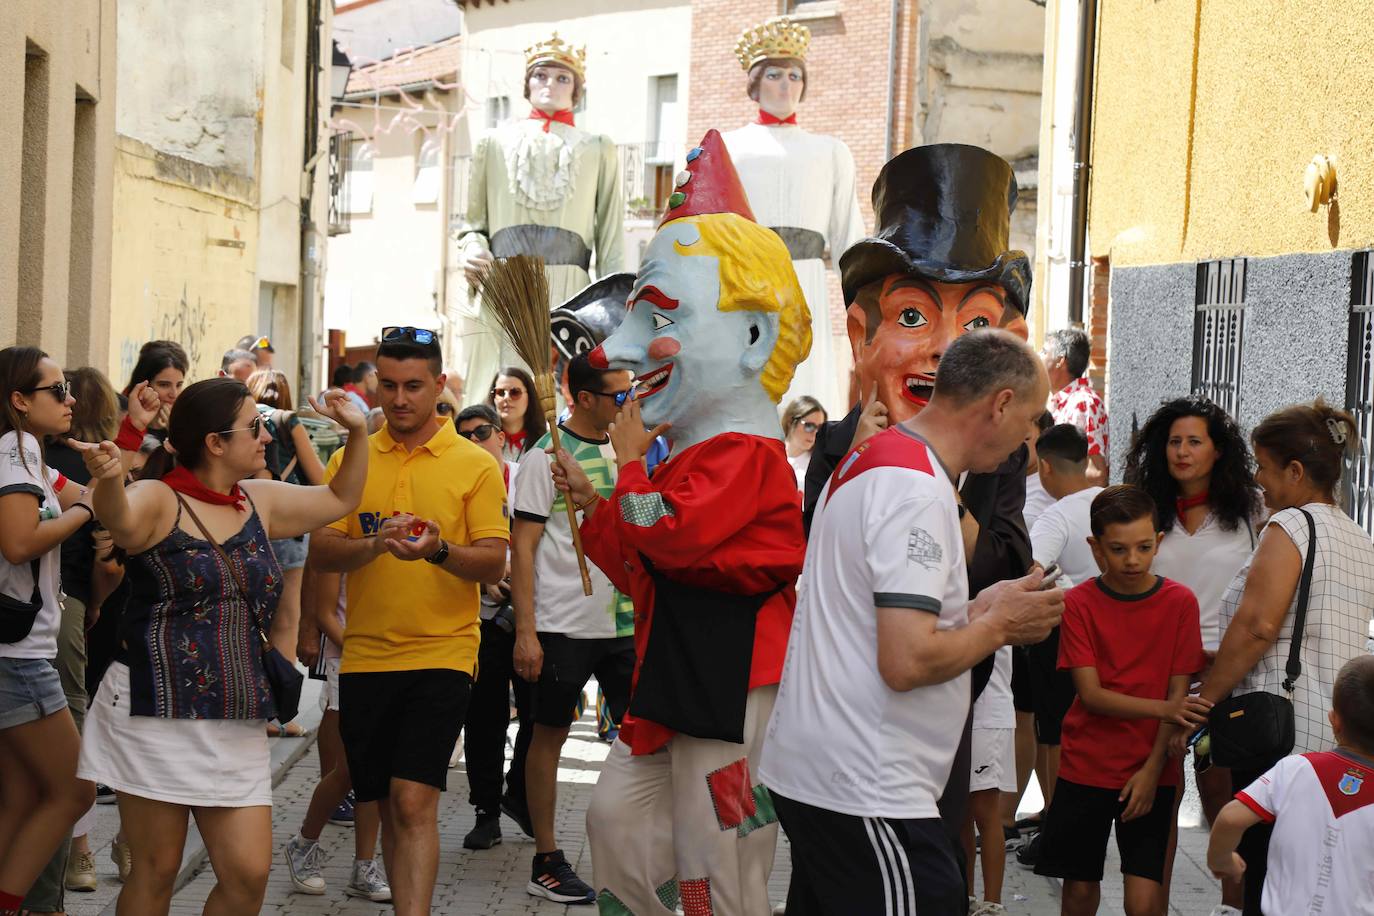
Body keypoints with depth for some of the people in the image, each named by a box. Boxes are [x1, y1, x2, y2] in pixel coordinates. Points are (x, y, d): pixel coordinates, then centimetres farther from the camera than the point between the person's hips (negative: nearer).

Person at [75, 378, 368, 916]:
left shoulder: (260, 502, 12)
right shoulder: (157, 500, -8)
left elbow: (341, 499, 27)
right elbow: (120, 521, -32)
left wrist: (357, 431, 12)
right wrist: (108, 481, -54)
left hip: (235, 725, 6)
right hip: (156, 713, -6)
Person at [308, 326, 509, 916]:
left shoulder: (476, 465, 0)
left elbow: (493, 563, -5)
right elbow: (320, 553, 1)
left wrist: (439, 551, -24)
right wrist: (375, 544, -18)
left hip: (442, 652, -3)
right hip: (365, 654, 4)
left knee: (414, 802, -15)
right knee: (386, 804, 12)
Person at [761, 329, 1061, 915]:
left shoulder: (871, 459, 14)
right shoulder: (920, 492, -18)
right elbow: (907, 662, -24)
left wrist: (975, 612, 11)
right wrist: (998, 626, -8)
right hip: (865, 793, -10)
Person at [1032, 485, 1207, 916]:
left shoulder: (1180, 602, -4)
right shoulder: (1078, 602, -5)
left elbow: (1179, 693, -3)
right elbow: (1091, 693, -11)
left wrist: (1153, 769, -11)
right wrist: (1162, 709, -25)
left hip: (1151, 772, 0)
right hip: (1086, 767, 1)